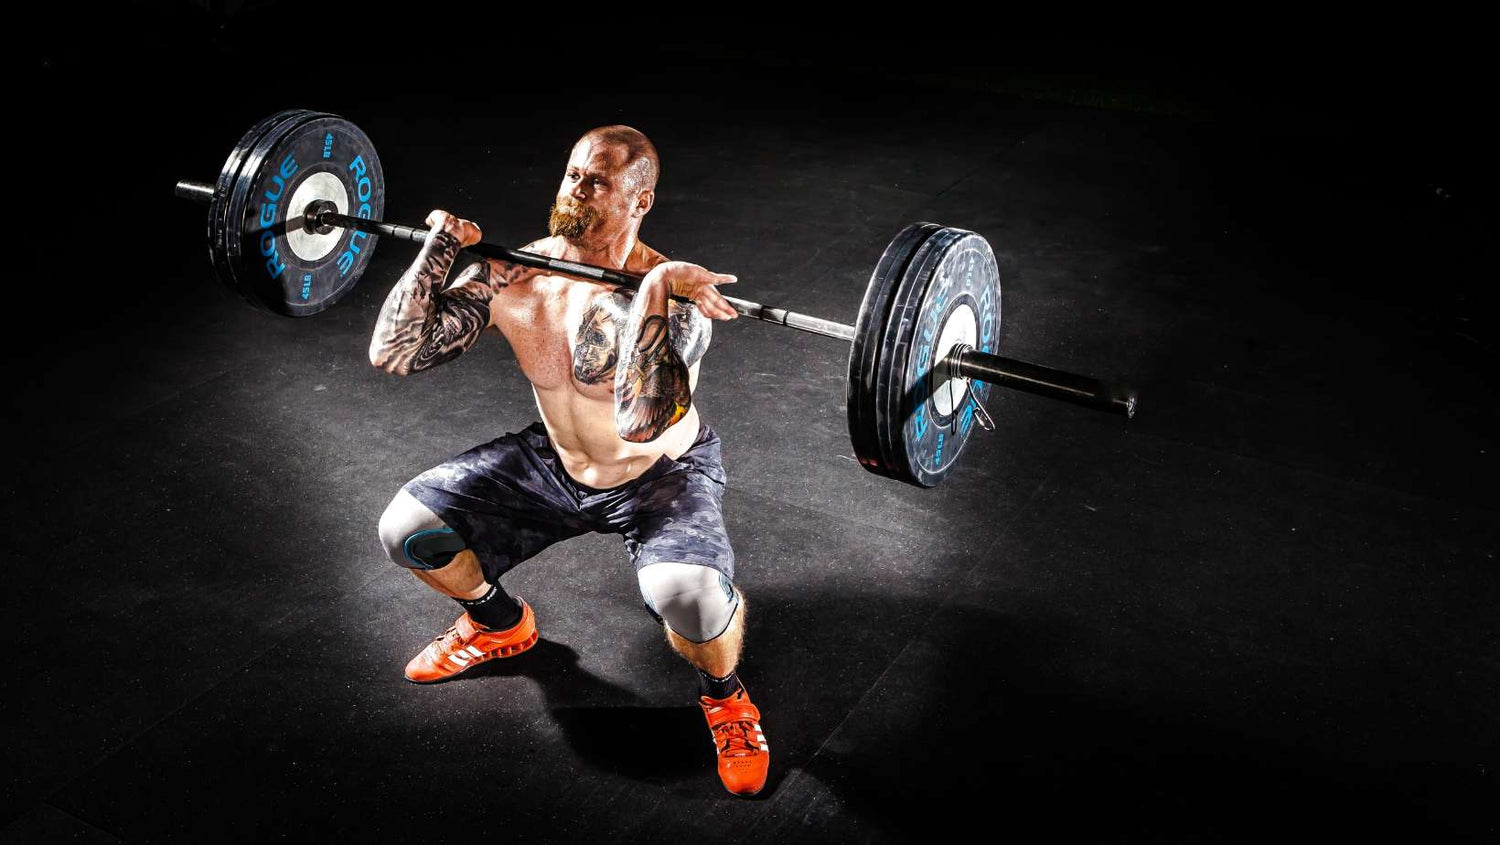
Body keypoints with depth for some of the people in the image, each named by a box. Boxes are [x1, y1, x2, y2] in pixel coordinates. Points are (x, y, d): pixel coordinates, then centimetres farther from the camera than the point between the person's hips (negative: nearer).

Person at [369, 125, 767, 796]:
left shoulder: (670, 296, -30)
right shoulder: (509, 275, -13)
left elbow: (642, 423, -48)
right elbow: (392, 352, -16)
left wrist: (652, 293, -48)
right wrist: (441, 248, -19)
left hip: (662, 477, -5)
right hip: (552, 462, 5)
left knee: (687, 594, -36)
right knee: (406, 529, -7)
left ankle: (723, 695, 2)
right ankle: (501, 625, 26)